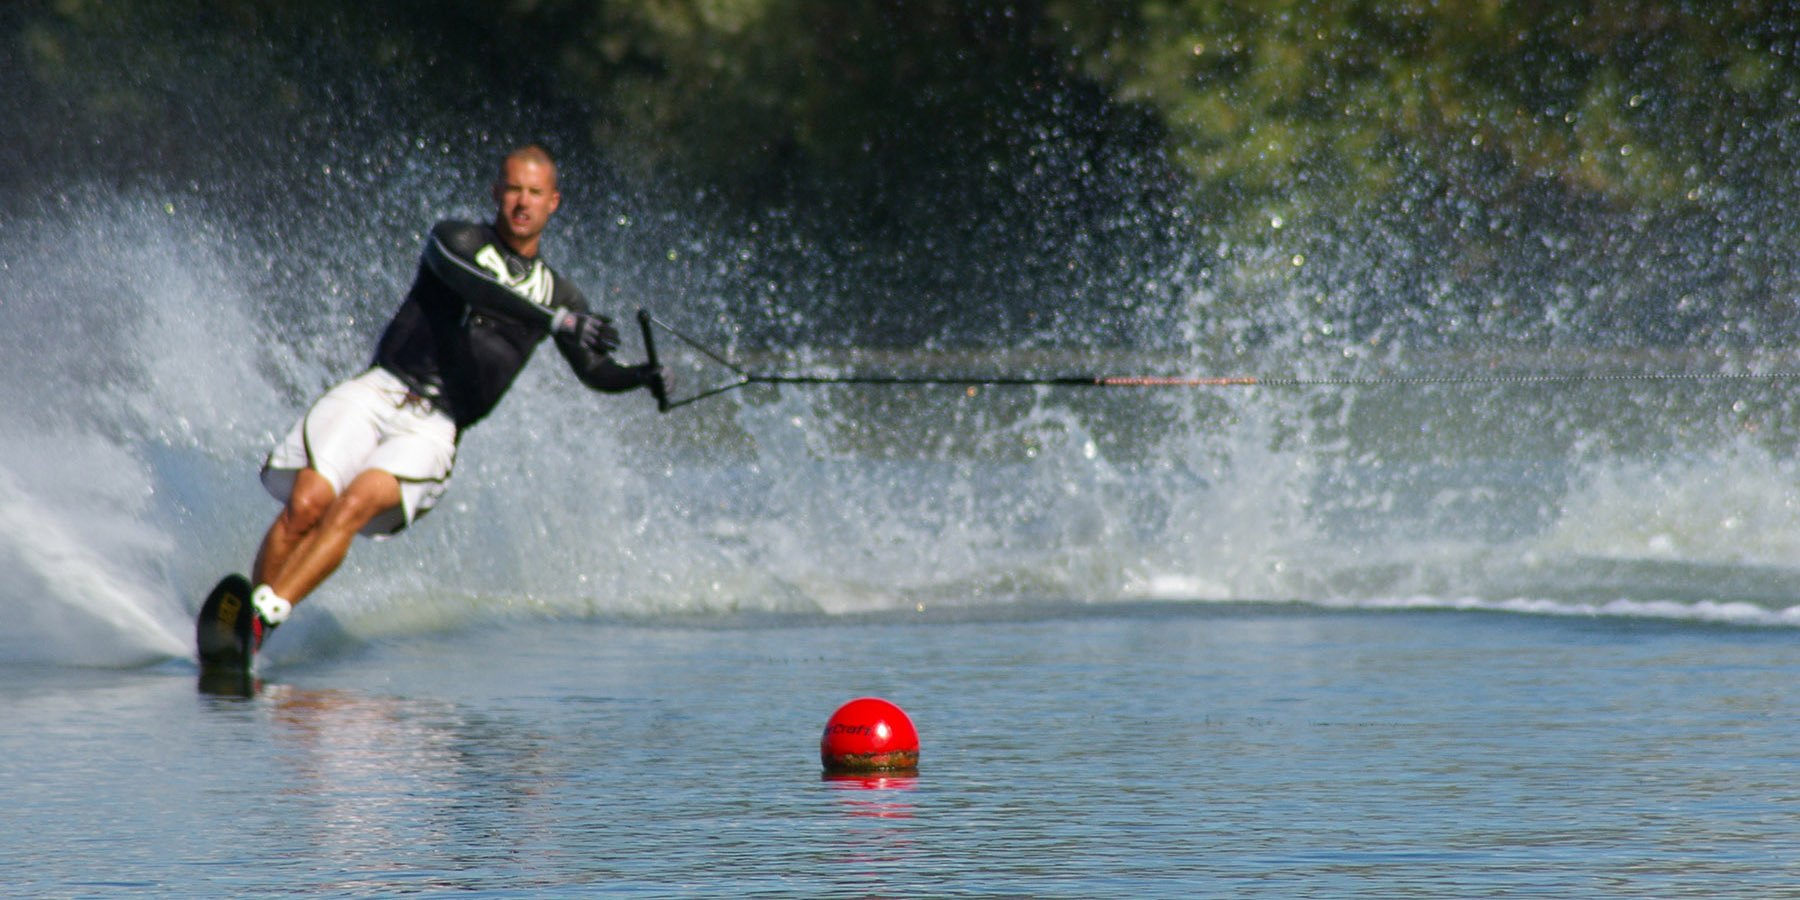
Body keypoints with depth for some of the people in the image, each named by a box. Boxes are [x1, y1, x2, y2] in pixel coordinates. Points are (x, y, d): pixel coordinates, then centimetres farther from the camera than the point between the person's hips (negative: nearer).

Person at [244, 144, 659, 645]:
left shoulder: (557, 294, 18)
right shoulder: (457, 241, 5)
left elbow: (595, 373, 21)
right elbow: (472, 285, -17)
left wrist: (642, 377, -1)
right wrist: (556, 320, -28)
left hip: (435, 429, 1)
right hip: (376, 394, -1)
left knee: (354, 507, -27)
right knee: (306, 506, -23)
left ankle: (260, 622, -34)